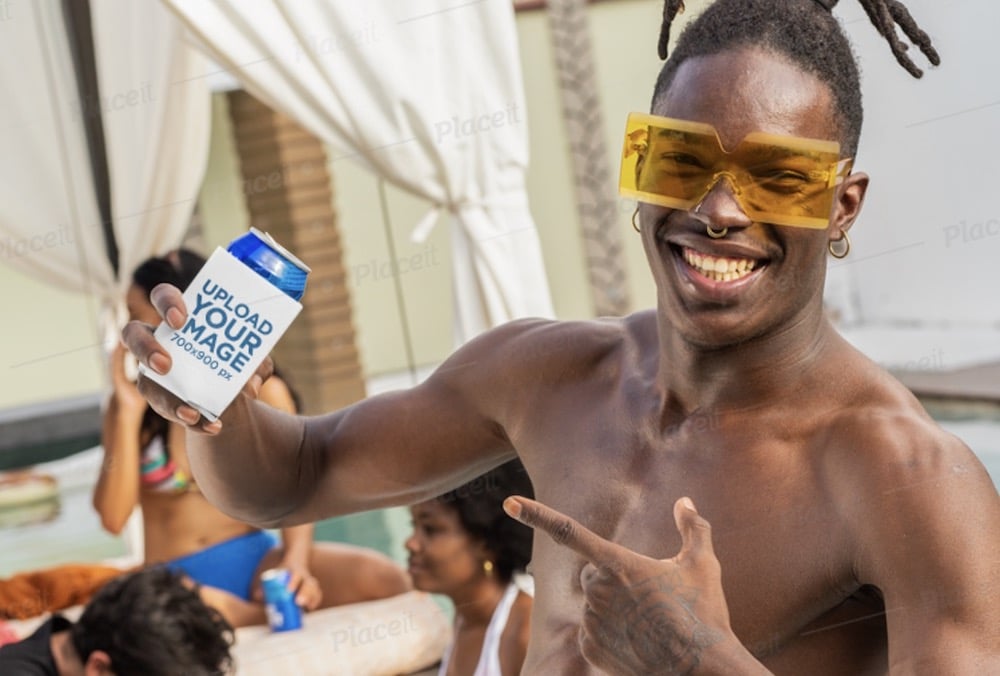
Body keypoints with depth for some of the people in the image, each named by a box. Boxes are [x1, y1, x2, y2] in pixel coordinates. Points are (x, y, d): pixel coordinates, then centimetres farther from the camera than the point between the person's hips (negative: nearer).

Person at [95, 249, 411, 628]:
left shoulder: (259, 390, 1)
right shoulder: (132, 399, 3)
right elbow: (113, 517, -6)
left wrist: (296, 563, -25)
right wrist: (128, 412, -8)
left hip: (255, 560, 0)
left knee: (381, 578, -27)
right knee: (198, 607, -41)